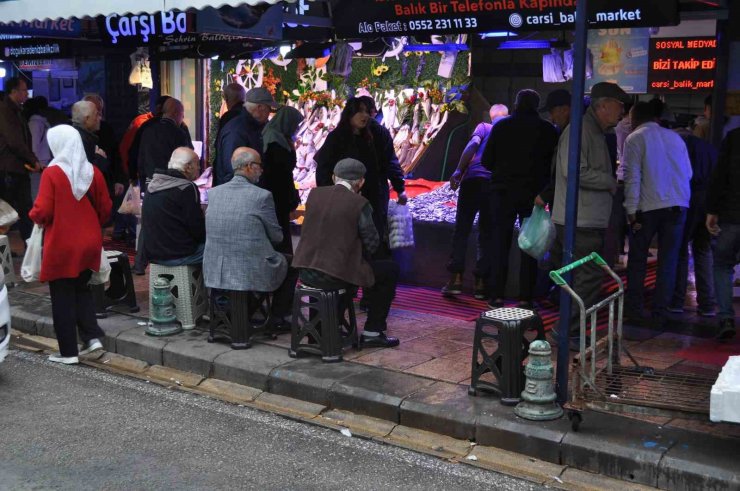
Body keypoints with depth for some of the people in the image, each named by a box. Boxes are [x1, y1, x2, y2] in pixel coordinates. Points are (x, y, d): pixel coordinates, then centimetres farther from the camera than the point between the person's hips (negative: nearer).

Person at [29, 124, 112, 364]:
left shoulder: (52, 173, -14)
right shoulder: (93, 172, -1)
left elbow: (42, 212, -15)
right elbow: (105, 209, 4)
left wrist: (33, 215, 6)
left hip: (61, 246, -4)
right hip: (89, 244, 4)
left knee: (62, 298, 7)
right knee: (82, 290, 22)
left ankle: (68, 351, 12)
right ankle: (92, 336, 9)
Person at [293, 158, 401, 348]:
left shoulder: (314, 194, 5)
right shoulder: (359, 203, -10)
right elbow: (372, 243, -3)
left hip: (306, 272, 6)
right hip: (335, 275, -6)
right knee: (390, 270, 14)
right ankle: (373, 332, 17)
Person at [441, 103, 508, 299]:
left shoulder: (483, 127, 12)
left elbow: (472, 146, -6)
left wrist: (459, 171, -12)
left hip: (472, 180, -1)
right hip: (497, 185, 2)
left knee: (461, 230, 5)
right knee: (487, 235, 9)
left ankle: (456, 279, -2)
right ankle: (481, 282, 5)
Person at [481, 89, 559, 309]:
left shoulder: (502, 126, -3)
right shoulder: (548, 130, -2)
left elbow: (486, 160, -2)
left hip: (504, 191, 0)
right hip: (533, 194, 0)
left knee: (501, 243, 7)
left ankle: (497, 296, 5)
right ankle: (525, 298, 5)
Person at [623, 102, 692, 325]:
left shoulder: (635, 139, -3)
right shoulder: (674, 137, 10)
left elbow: (632, 177, -9)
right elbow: (688, 172, 11)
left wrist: (631, 210, -7)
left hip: (649, 206, -3)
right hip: (678, 206, 3)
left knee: (637, 259, 11)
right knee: (668, 261, 8)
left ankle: (633, 307, 16)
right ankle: (660, 312, 10)